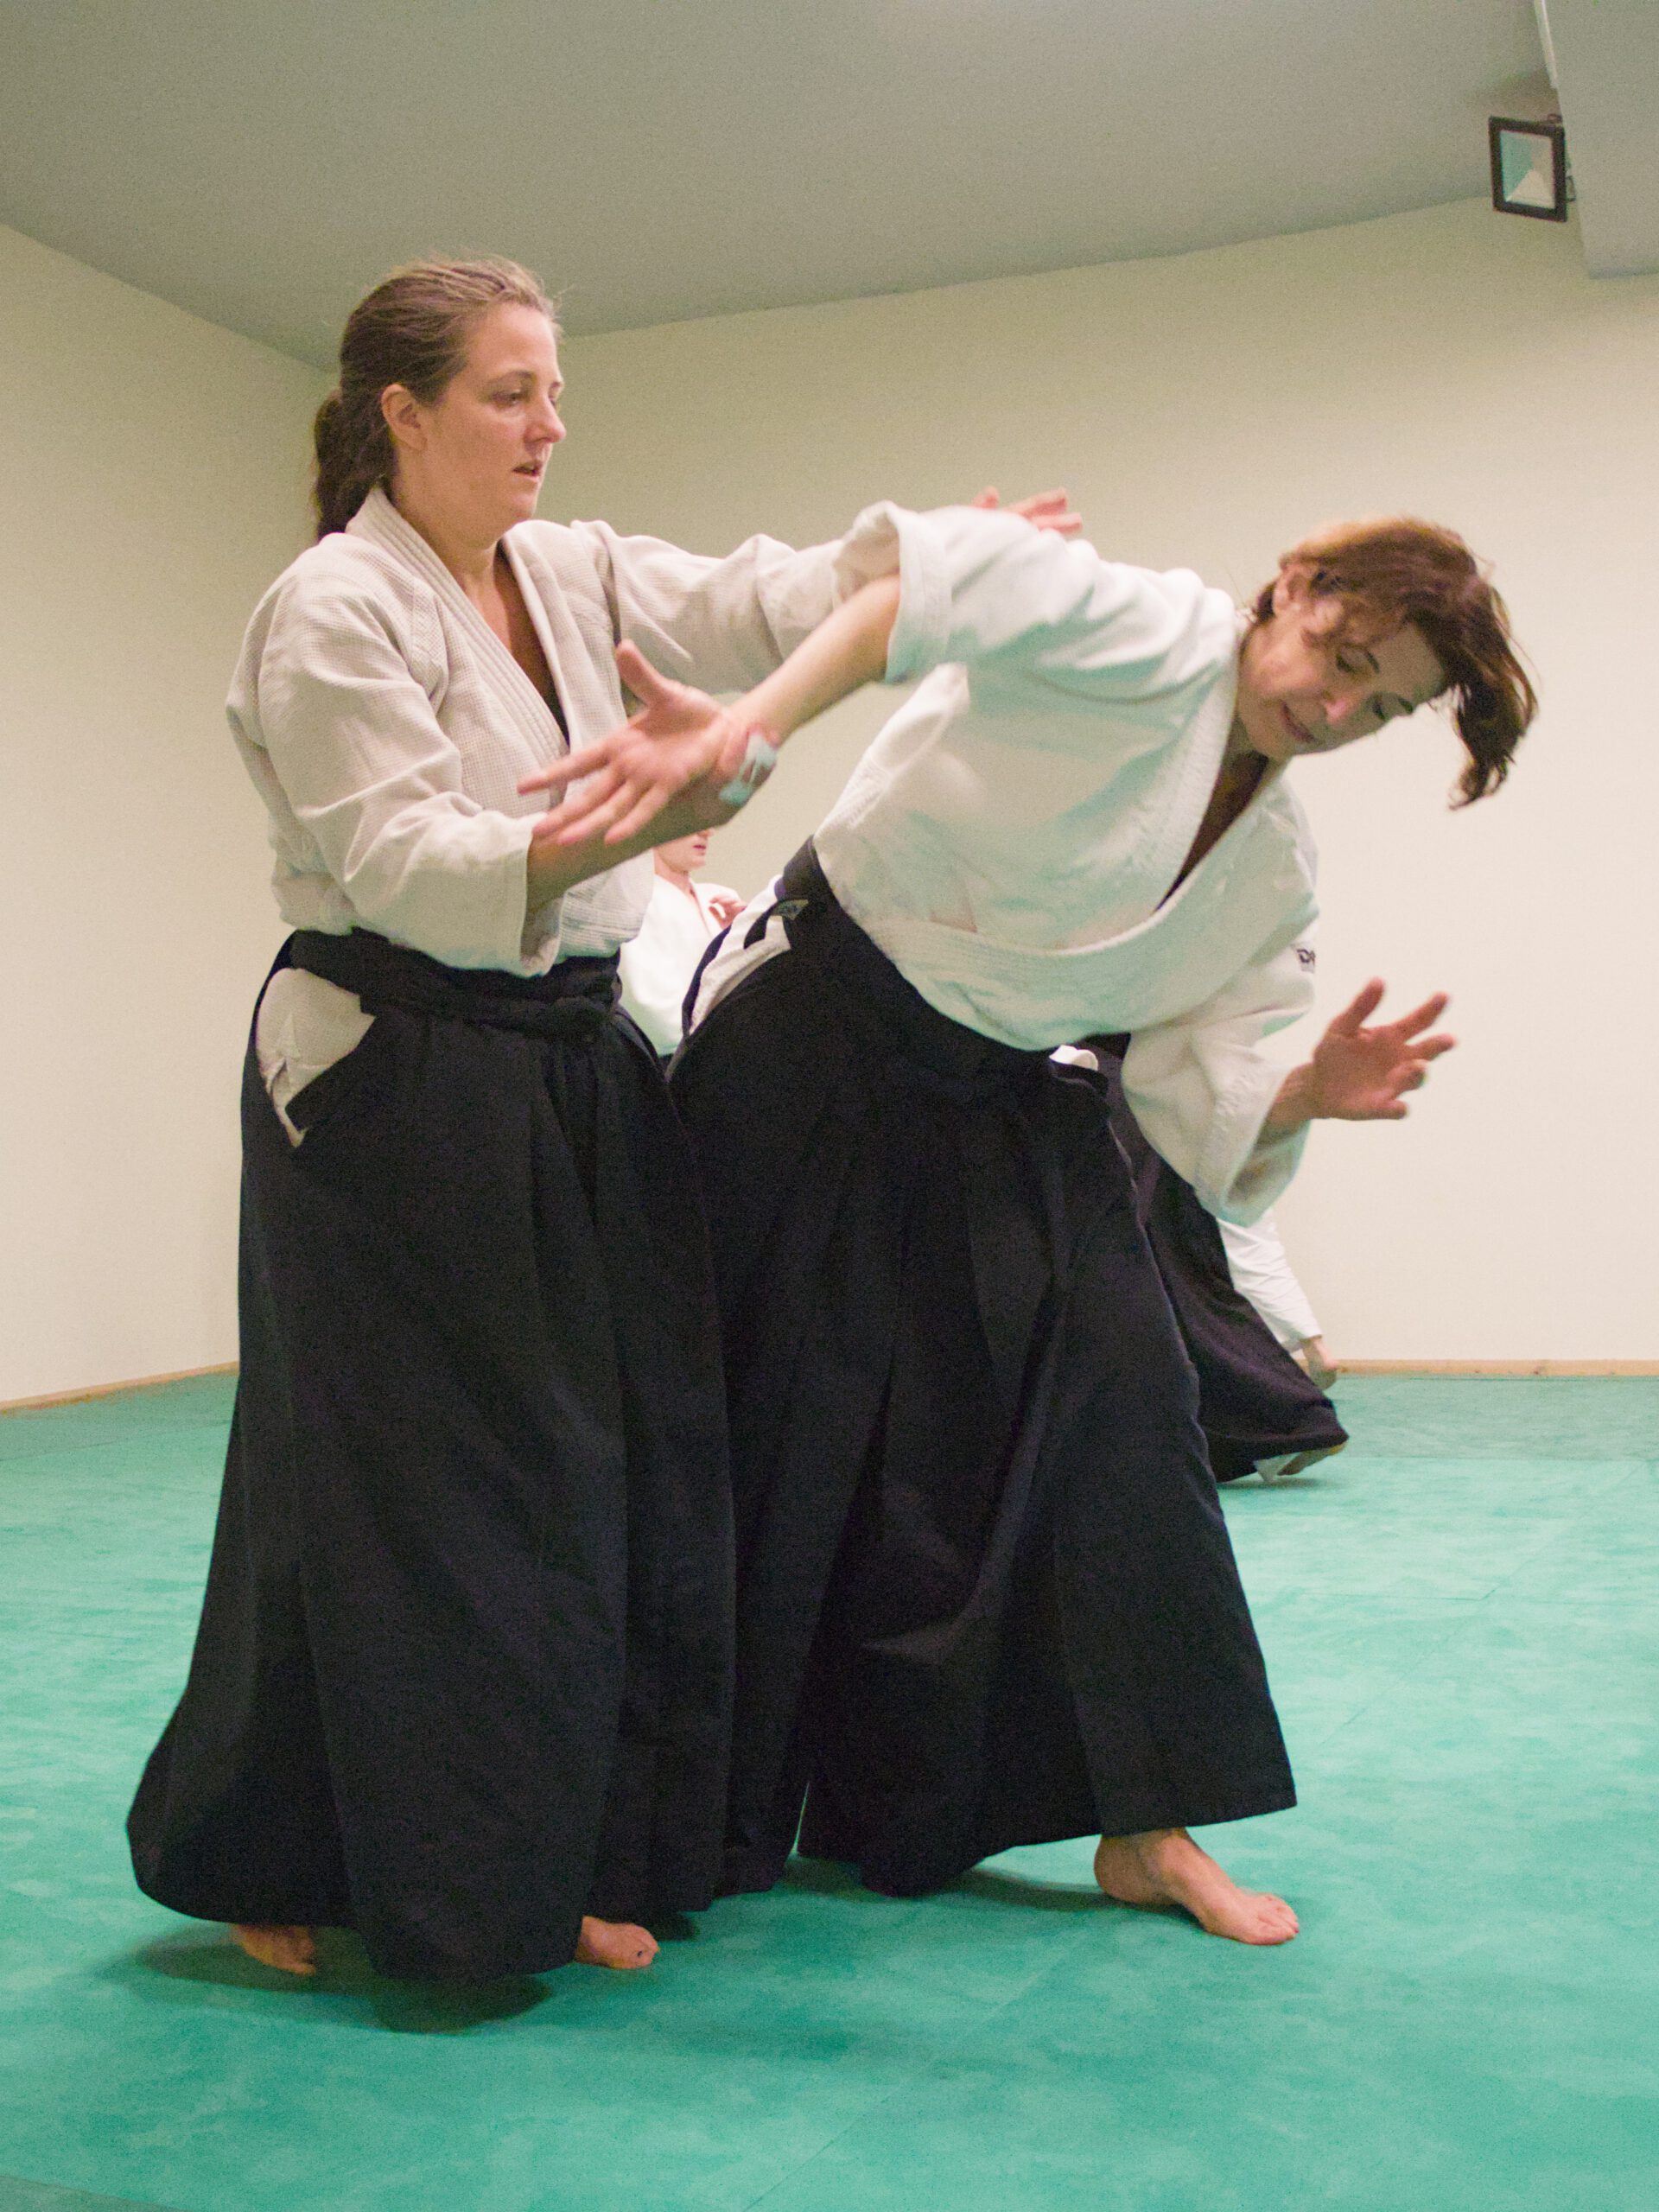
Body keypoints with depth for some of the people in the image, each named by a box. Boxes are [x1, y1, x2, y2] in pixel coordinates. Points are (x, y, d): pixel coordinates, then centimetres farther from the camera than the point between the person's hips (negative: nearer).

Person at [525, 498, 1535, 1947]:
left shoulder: (1273, 873, 7)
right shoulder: (1155, 643, -13)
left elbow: (1195, 1100, 3)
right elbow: (947, 583, -33)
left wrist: (1311, 1093, -18)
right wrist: (740, 728, -47)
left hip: (998, 1117, 6)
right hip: (810, 1055, -6)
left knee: (1117, 1413, -1)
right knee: (771, 1446, 0)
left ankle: (1144, 1828, 14)